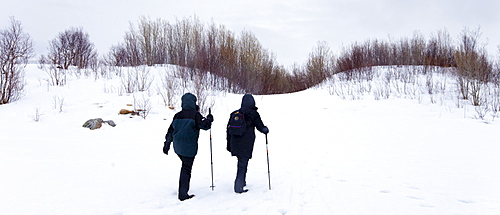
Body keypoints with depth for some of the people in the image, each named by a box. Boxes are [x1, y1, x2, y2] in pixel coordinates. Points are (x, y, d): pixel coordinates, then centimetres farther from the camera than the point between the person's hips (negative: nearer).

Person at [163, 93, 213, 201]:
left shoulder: (178, 115, 6)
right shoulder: (195, 115, -10)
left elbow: (170, 131, 11)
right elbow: (204, 125, -12)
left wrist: (167, 144, 21)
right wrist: (209, 119, 9)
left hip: (178, 147, 6)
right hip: (189, 147, -6)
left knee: (185, 166, 22)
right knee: (186, 169, 0)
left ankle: (183, 190, 27)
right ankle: (183, 194, 4)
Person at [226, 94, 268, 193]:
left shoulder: (234, 113, 9)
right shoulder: (253, 114, -4)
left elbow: (228, 129, 11)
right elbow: (261, 127, 2)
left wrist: (229, 144, 19)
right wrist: (266, 130, 26)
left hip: (235, 144, 5)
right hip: (246, 145, -5)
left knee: (241, 163, 20)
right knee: (243, 164, -2)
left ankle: (242, 182, 27)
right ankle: (239, 187, -3)